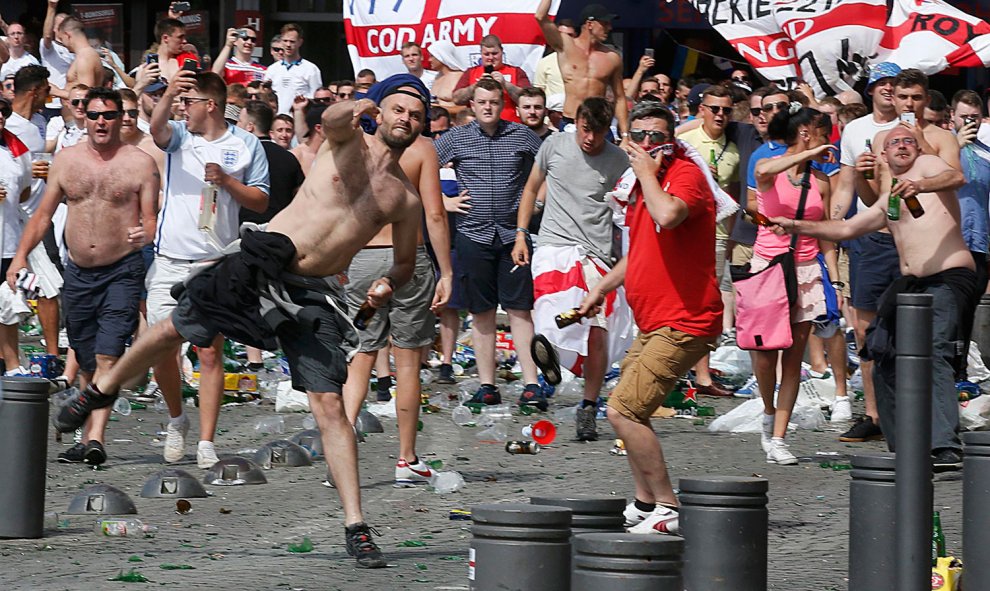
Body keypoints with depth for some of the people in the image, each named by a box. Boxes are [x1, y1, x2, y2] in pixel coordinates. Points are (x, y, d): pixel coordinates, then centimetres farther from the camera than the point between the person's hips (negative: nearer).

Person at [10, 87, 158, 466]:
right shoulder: (66, 160, 9)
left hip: (122, 271, -4)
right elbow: (44, 214, 13)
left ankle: (96, 438, -23)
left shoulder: (140, 163, -2)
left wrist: (145, 234, -26)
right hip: (78, 273, 4)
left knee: (108, 354, -16)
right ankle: (87, 440, 18)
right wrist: (21, 256, 3)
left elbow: (151, 218, -3)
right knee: (86, 361, 10)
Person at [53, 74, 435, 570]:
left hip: (313, 292, 1)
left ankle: (355, 527, -7)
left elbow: (407, 262, 21)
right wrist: (353, 110, -44)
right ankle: (103, 389, 35)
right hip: (264, 259, -1)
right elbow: (330, 119, -21)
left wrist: (389, 283, -1)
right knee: (176, 329, 5)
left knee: (330, 407, -6)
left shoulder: (406, 199, 10)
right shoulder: (351, 140, 3)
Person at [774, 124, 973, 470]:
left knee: (936, 354, -25)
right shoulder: (888, 202, 27)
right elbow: (846, 228, 31)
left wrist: (919, 186, -36)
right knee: (885, 361, 9)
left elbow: (956, 178, -16)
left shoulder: (926, 165, 6)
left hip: (949, 277, -9)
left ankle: (946, 449, -37)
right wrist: (797, 227, 22)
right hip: (910, 284, 9)